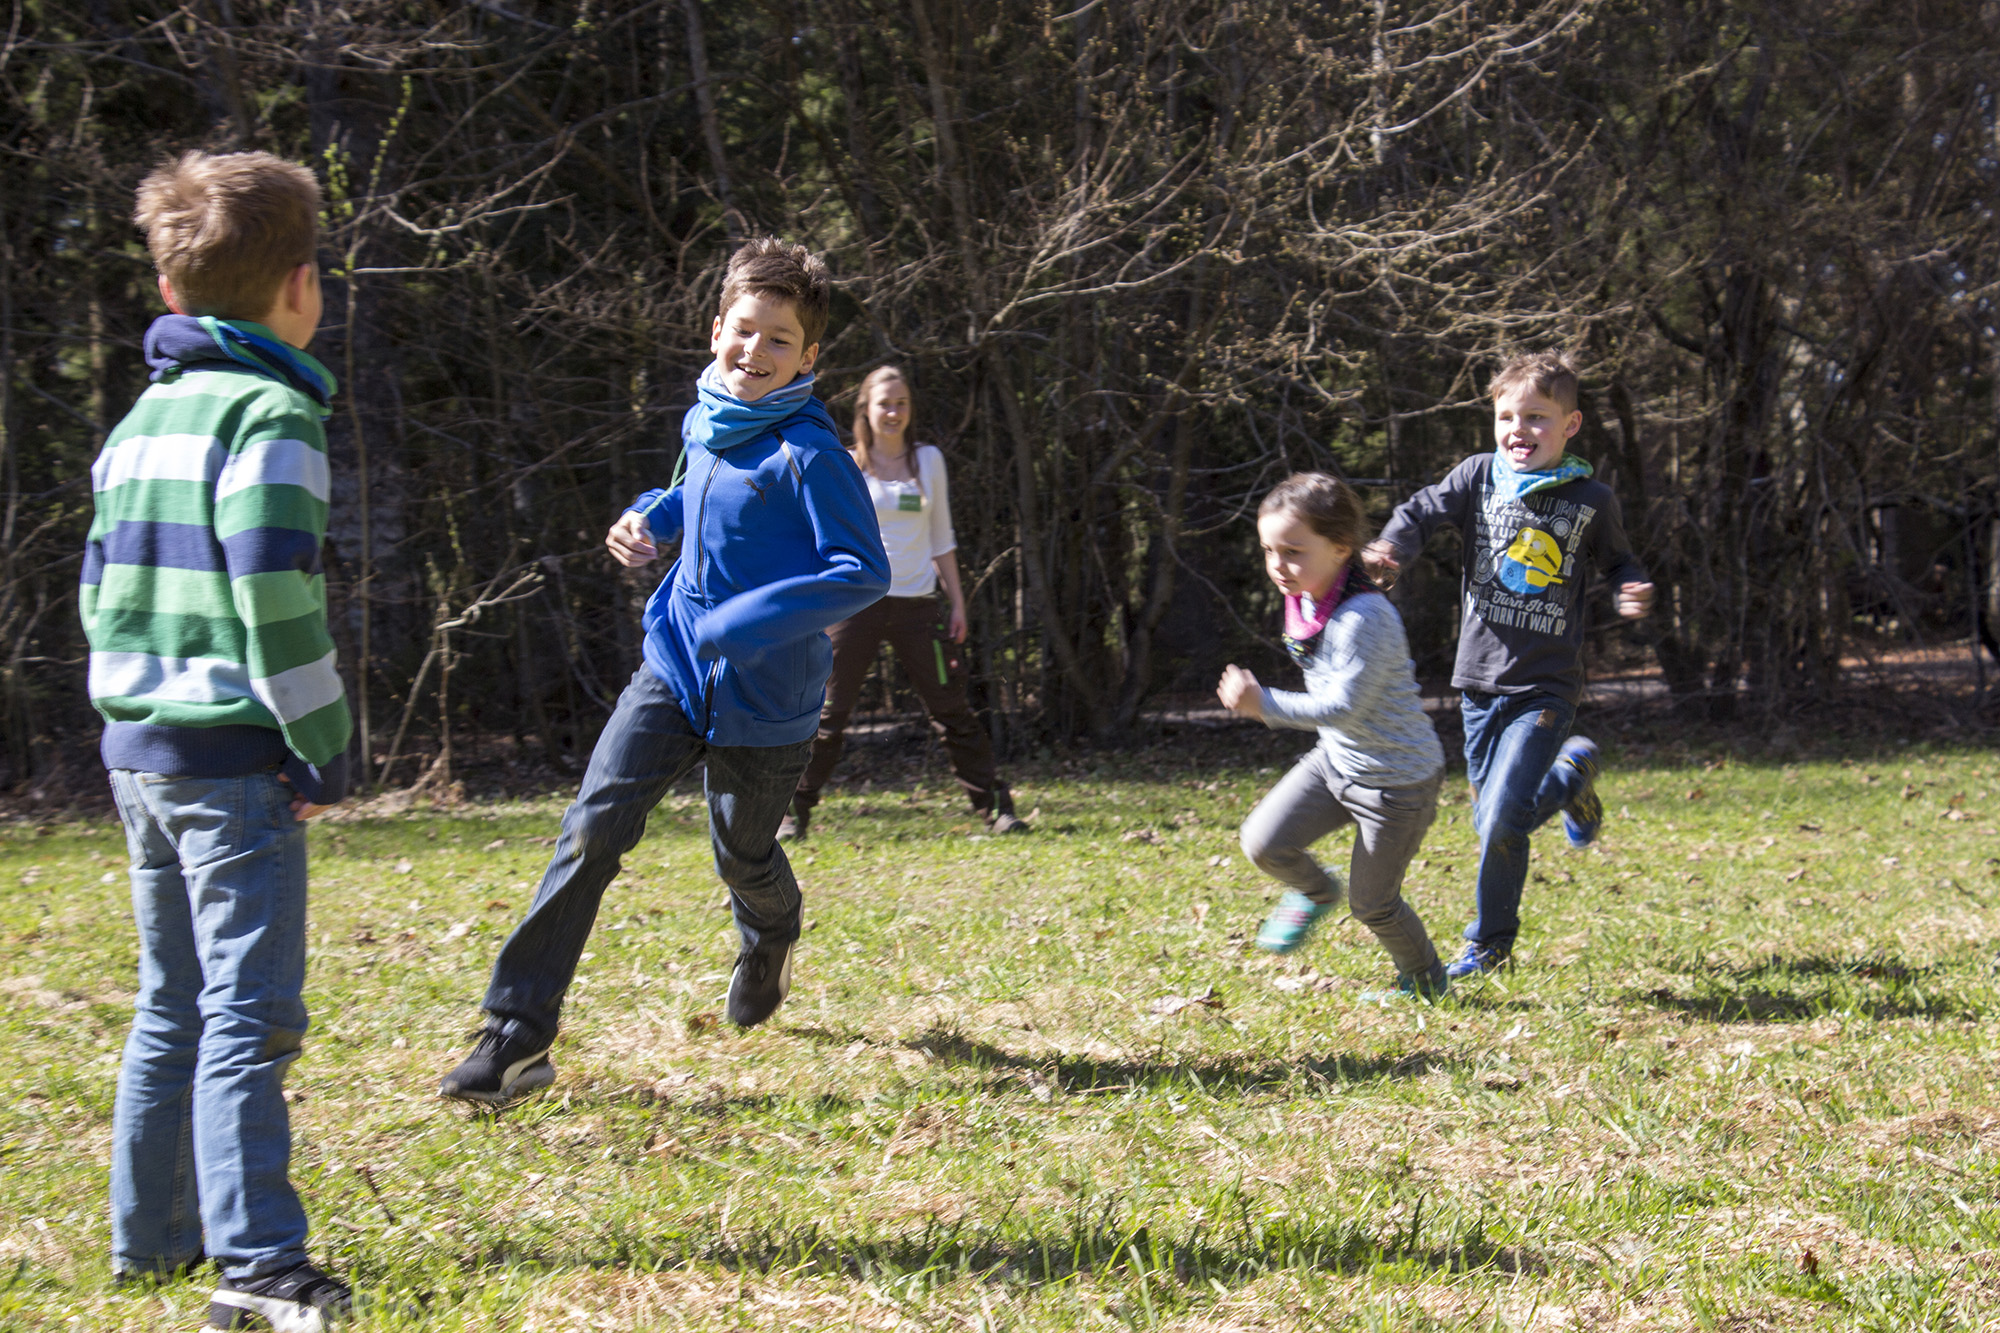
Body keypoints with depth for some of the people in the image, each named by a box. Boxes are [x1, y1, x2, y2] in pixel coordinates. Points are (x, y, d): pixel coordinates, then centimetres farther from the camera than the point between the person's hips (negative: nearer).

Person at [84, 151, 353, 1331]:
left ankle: (152, 1237, 25)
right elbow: (274, 598, -20)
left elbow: (104, 590, 17)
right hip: (235, 759, -8)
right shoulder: (271, 414, -13)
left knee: (173, 1004, 17)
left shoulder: (145, 417, 14)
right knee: (249, 1015, -9)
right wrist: (326, 744, -12)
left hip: (141, 748, 8)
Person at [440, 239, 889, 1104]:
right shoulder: (708, 419, 3)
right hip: (674, 669, 5)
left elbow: (865, 572, -22)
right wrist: (653, 516, 4)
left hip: (761, 700, -5)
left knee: (743, 858, 15)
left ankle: (769, 945, 55)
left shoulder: (806, 455, -19)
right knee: (592, 827, -12)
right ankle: (519, 1036, -12)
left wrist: (741, 627, -27)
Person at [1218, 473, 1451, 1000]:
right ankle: (1315, 891, 24)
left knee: (1372, 904, 6)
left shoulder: (1362, 618, -30)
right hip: (1335, 759, 8)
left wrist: (1265, 705, -39)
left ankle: (1424, 981, 33)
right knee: (1263, 843, -8)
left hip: (1397, 779, -8)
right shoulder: (1306, 601, -2)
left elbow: (1343, 706, -33)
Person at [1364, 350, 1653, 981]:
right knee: (1493, 822, 10)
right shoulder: (1480, 477, 1)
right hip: (1481, 681, 3)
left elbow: (1617, 560, 14)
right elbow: (1423, 510, -3)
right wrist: (1391, 547, -25)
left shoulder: (1590, 500, -1)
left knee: (1502, 820, -14)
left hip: (1546, 687, -3)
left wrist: (1633, 592, -8)